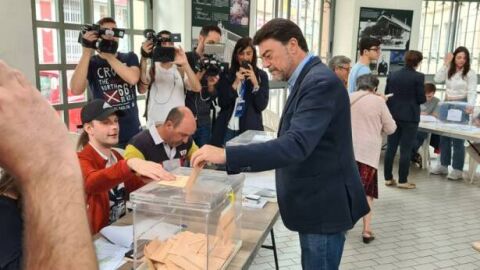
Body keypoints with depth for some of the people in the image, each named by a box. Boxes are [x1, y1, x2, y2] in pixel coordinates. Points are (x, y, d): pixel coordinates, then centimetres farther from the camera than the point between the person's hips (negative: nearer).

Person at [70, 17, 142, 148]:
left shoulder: (130, 58, 7)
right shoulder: (91, 63, 1)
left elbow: (133, 79, -14)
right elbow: (76, 90, -18)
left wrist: (109, 55, -15)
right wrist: (86, 53, -19)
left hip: (133, 132, 2)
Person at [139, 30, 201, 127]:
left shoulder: (181, 70, 5)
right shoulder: (152, 68, 2)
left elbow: (197, 88, -13)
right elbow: (142, 90, -17)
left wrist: (185, 64, -26)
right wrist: (143, 59, -24)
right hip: (154, 125, -1)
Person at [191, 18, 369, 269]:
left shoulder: (321, 82, -22)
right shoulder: (308, 79, 10)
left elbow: (297, 144, -34)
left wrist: (226, 155, -37)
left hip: (324, 204, -10)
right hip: (315, 201, 10)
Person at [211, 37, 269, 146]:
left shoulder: (261, 75, 2)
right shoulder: (226, 74, 4)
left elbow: (262, 105, -3)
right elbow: (222, 103, -3)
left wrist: (255, 83, -15)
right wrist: (235, 83, -13)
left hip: (250, 129, -1)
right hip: (227, 129, 1)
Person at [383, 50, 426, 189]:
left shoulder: (392, 75, 3)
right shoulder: (418, 76, -11)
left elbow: (386, 94, 8)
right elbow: (421, 99, -10)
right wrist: (413, 100, 11)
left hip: (393, 115, 5)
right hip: (410, 116, -5)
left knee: (390, 148, 10)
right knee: (406, 149, 2)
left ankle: (388, 178, 15)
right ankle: (402, 180, 7)